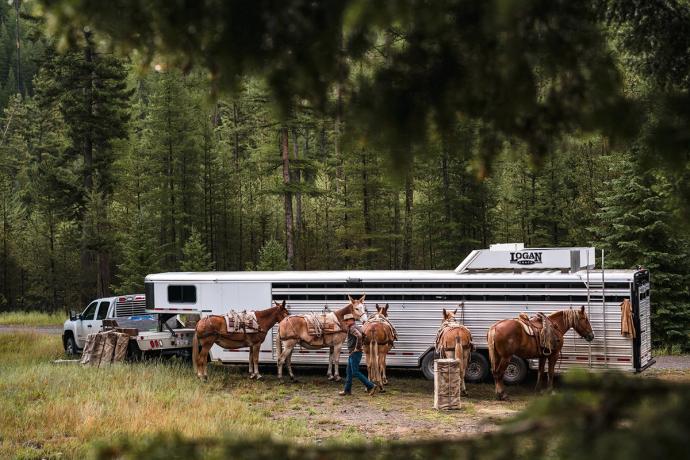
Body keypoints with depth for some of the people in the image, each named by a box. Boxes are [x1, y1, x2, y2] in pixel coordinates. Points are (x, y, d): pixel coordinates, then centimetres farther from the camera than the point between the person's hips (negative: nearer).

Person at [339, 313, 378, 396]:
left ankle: (371, 386, -7)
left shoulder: (352, 328, -17)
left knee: (355, 372, -8)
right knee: (349, 372, 14)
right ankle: (347, 390, 19)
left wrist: (357, 347, -25)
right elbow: (363, 336, 29)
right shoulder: (356, 327, 15)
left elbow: (359, 336, -36)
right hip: (352, 354, 10)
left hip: (355, 353, -10)